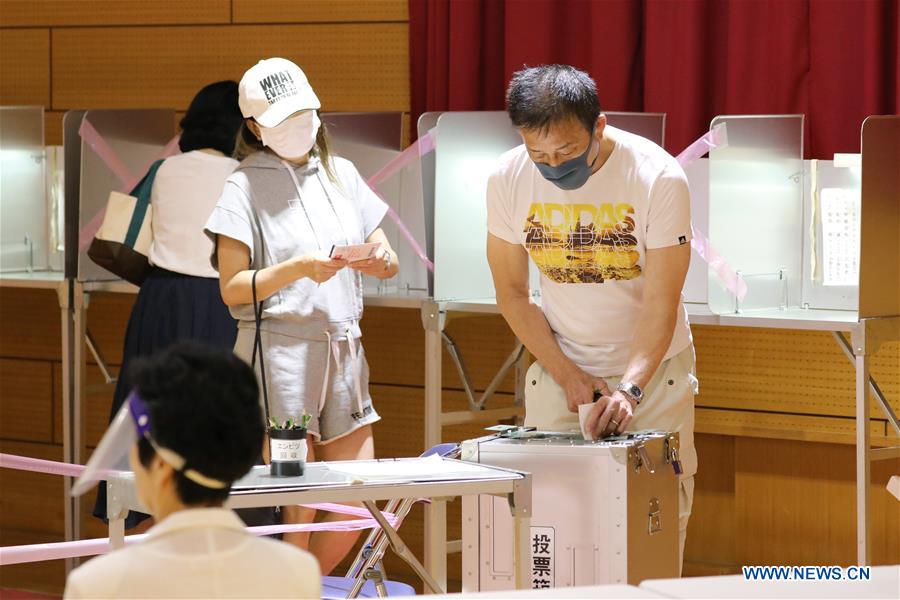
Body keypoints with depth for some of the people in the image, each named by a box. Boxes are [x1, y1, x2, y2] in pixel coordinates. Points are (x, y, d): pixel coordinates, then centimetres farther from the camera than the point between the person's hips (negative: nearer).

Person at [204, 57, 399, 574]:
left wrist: (380, 261, -7)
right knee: (295, 511, -7)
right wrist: (299, 269, -20)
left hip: (343, 350, 6)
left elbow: (389, 262, 17)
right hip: (281, 351, -6)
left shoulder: (340, 173, 13)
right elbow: (232, 288, -7)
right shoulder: (246, 186, -2)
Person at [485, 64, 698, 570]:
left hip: (652, 367, -2)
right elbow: (512, 292, 0)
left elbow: (660, 302, -18)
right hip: (560, 368, 2)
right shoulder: (509, 179, -10)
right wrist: (568, 376, -10)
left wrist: (629, 389, -31)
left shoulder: (659, 177, -18)